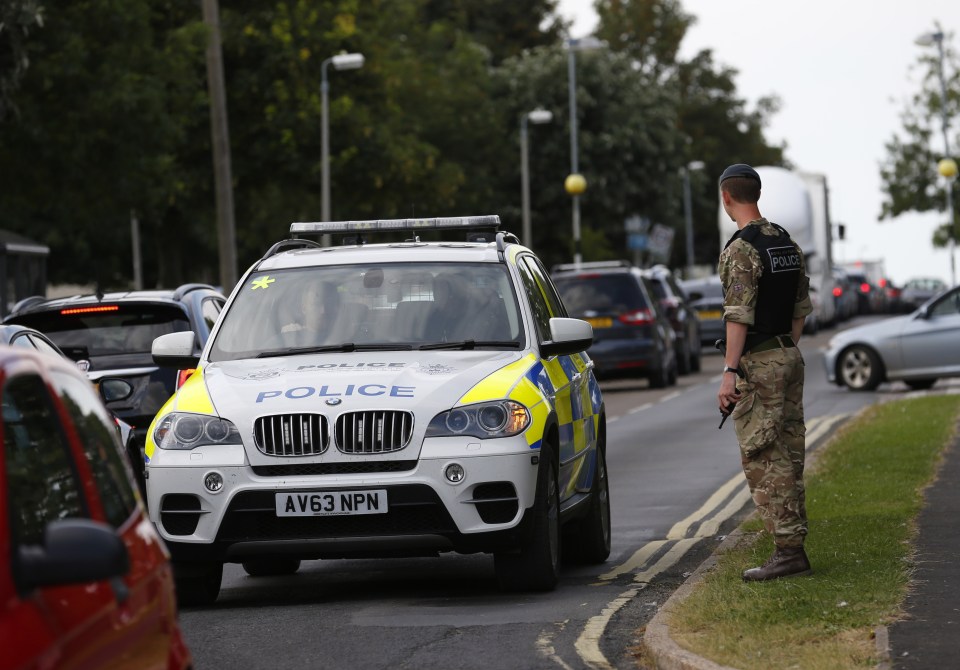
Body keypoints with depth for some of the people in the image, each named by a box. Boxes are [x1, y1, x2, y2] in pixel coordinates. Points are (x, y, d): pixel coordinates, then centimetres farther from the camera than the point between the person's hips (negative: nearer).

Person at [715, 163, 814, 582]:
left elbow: (739, 315, -20)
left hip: (758, 363, -9)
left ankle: (788, 550, -11)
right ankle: (794, 546, 12)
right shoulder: (787, 243, 12)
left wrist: (730, 372, -19)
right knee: (788, 455, 10)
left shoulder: (740, 249, -15)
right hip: (790, 357, 9)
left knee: (762, 459, -7)